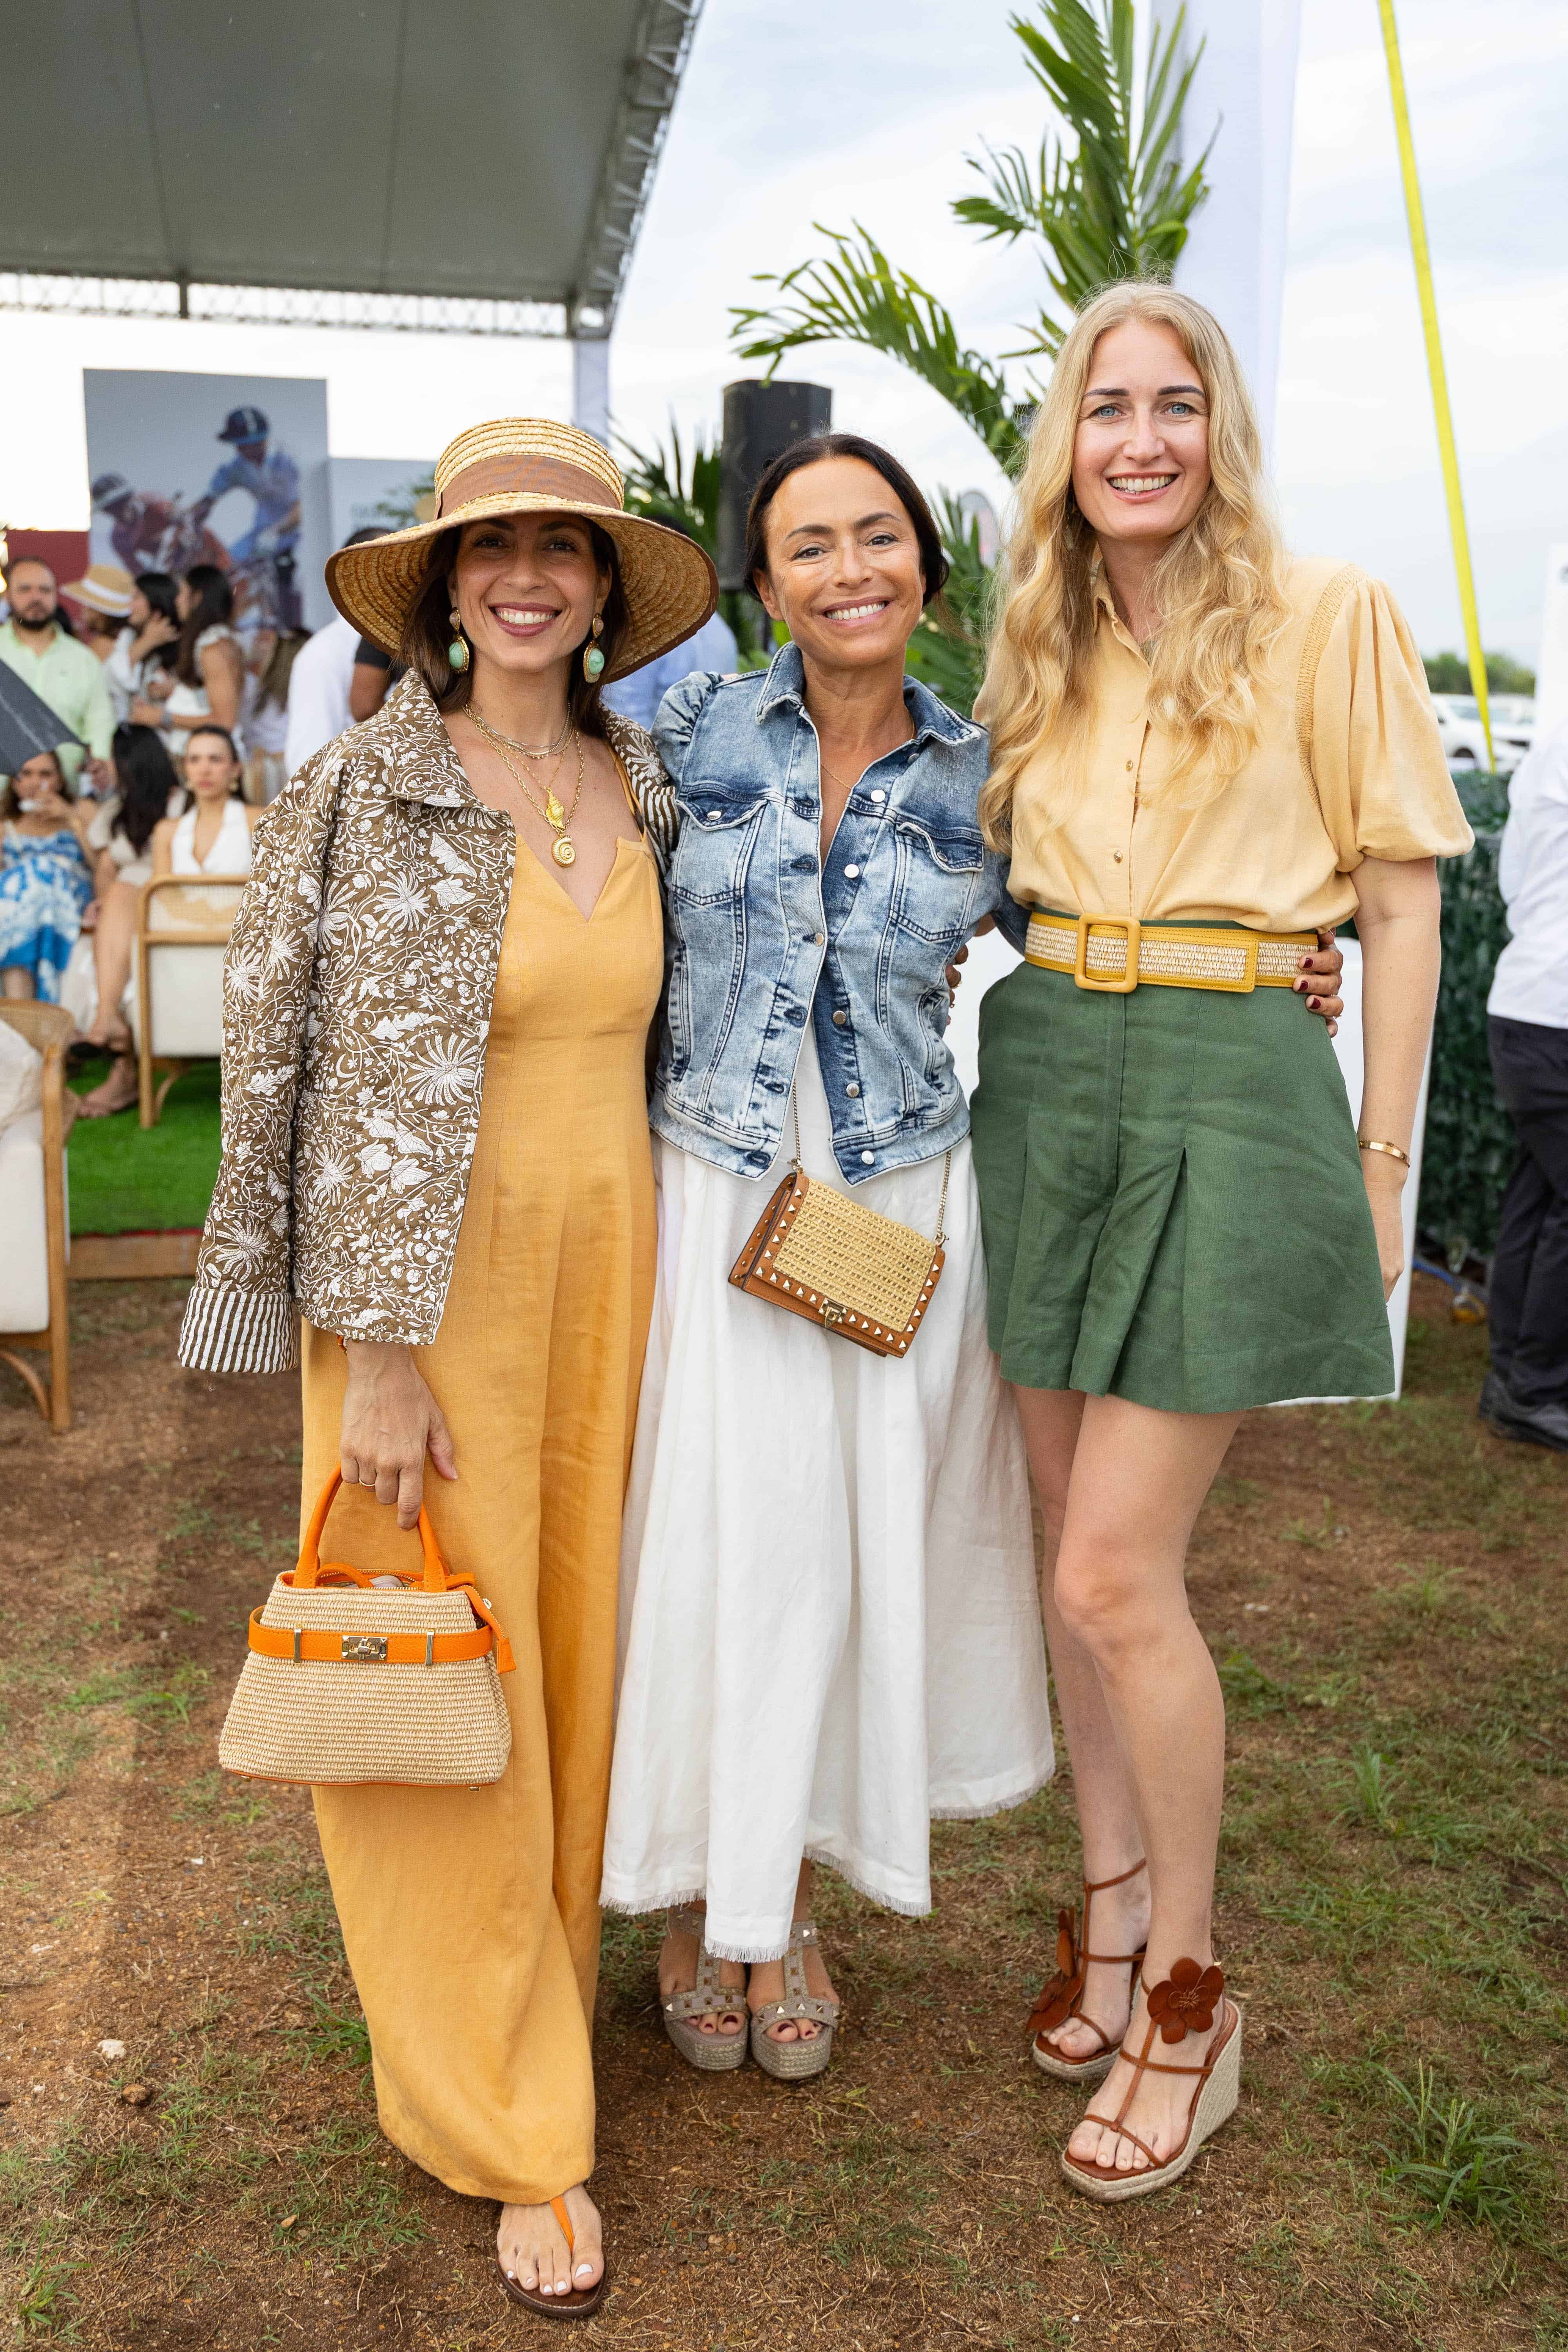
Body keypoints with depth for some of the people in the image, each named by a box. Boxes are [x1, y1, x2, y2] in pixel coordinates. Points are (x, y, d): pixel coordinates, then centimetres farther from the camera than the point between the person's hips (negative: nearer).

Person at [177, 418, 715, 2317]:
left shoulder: (639, 789, 7)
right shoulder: (364, 791, -8)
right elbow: (342, 1082, -10)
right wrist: (380, 1357, -13)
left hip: (603, 1270, 5)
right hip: (433, 1282, -5)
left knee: (569, 1644, 14)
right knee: (450, 1677, 4)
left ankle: (523, 1966, 39)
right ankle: (511, 2123, 21)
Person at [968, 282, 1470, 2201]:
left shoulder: (1328, 618, -2)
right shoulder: (1041, 656, 13)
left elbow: (1401, 899, -2)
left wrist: (1381, 1164, -4)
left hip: (1233, 1089, -5)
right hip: (1046, 1082, 6)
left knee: (1114, 1573, -7)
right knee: (1081, 1553, 11)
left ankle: (1187, 1995, 14)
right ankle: (1115, 1914, 30)